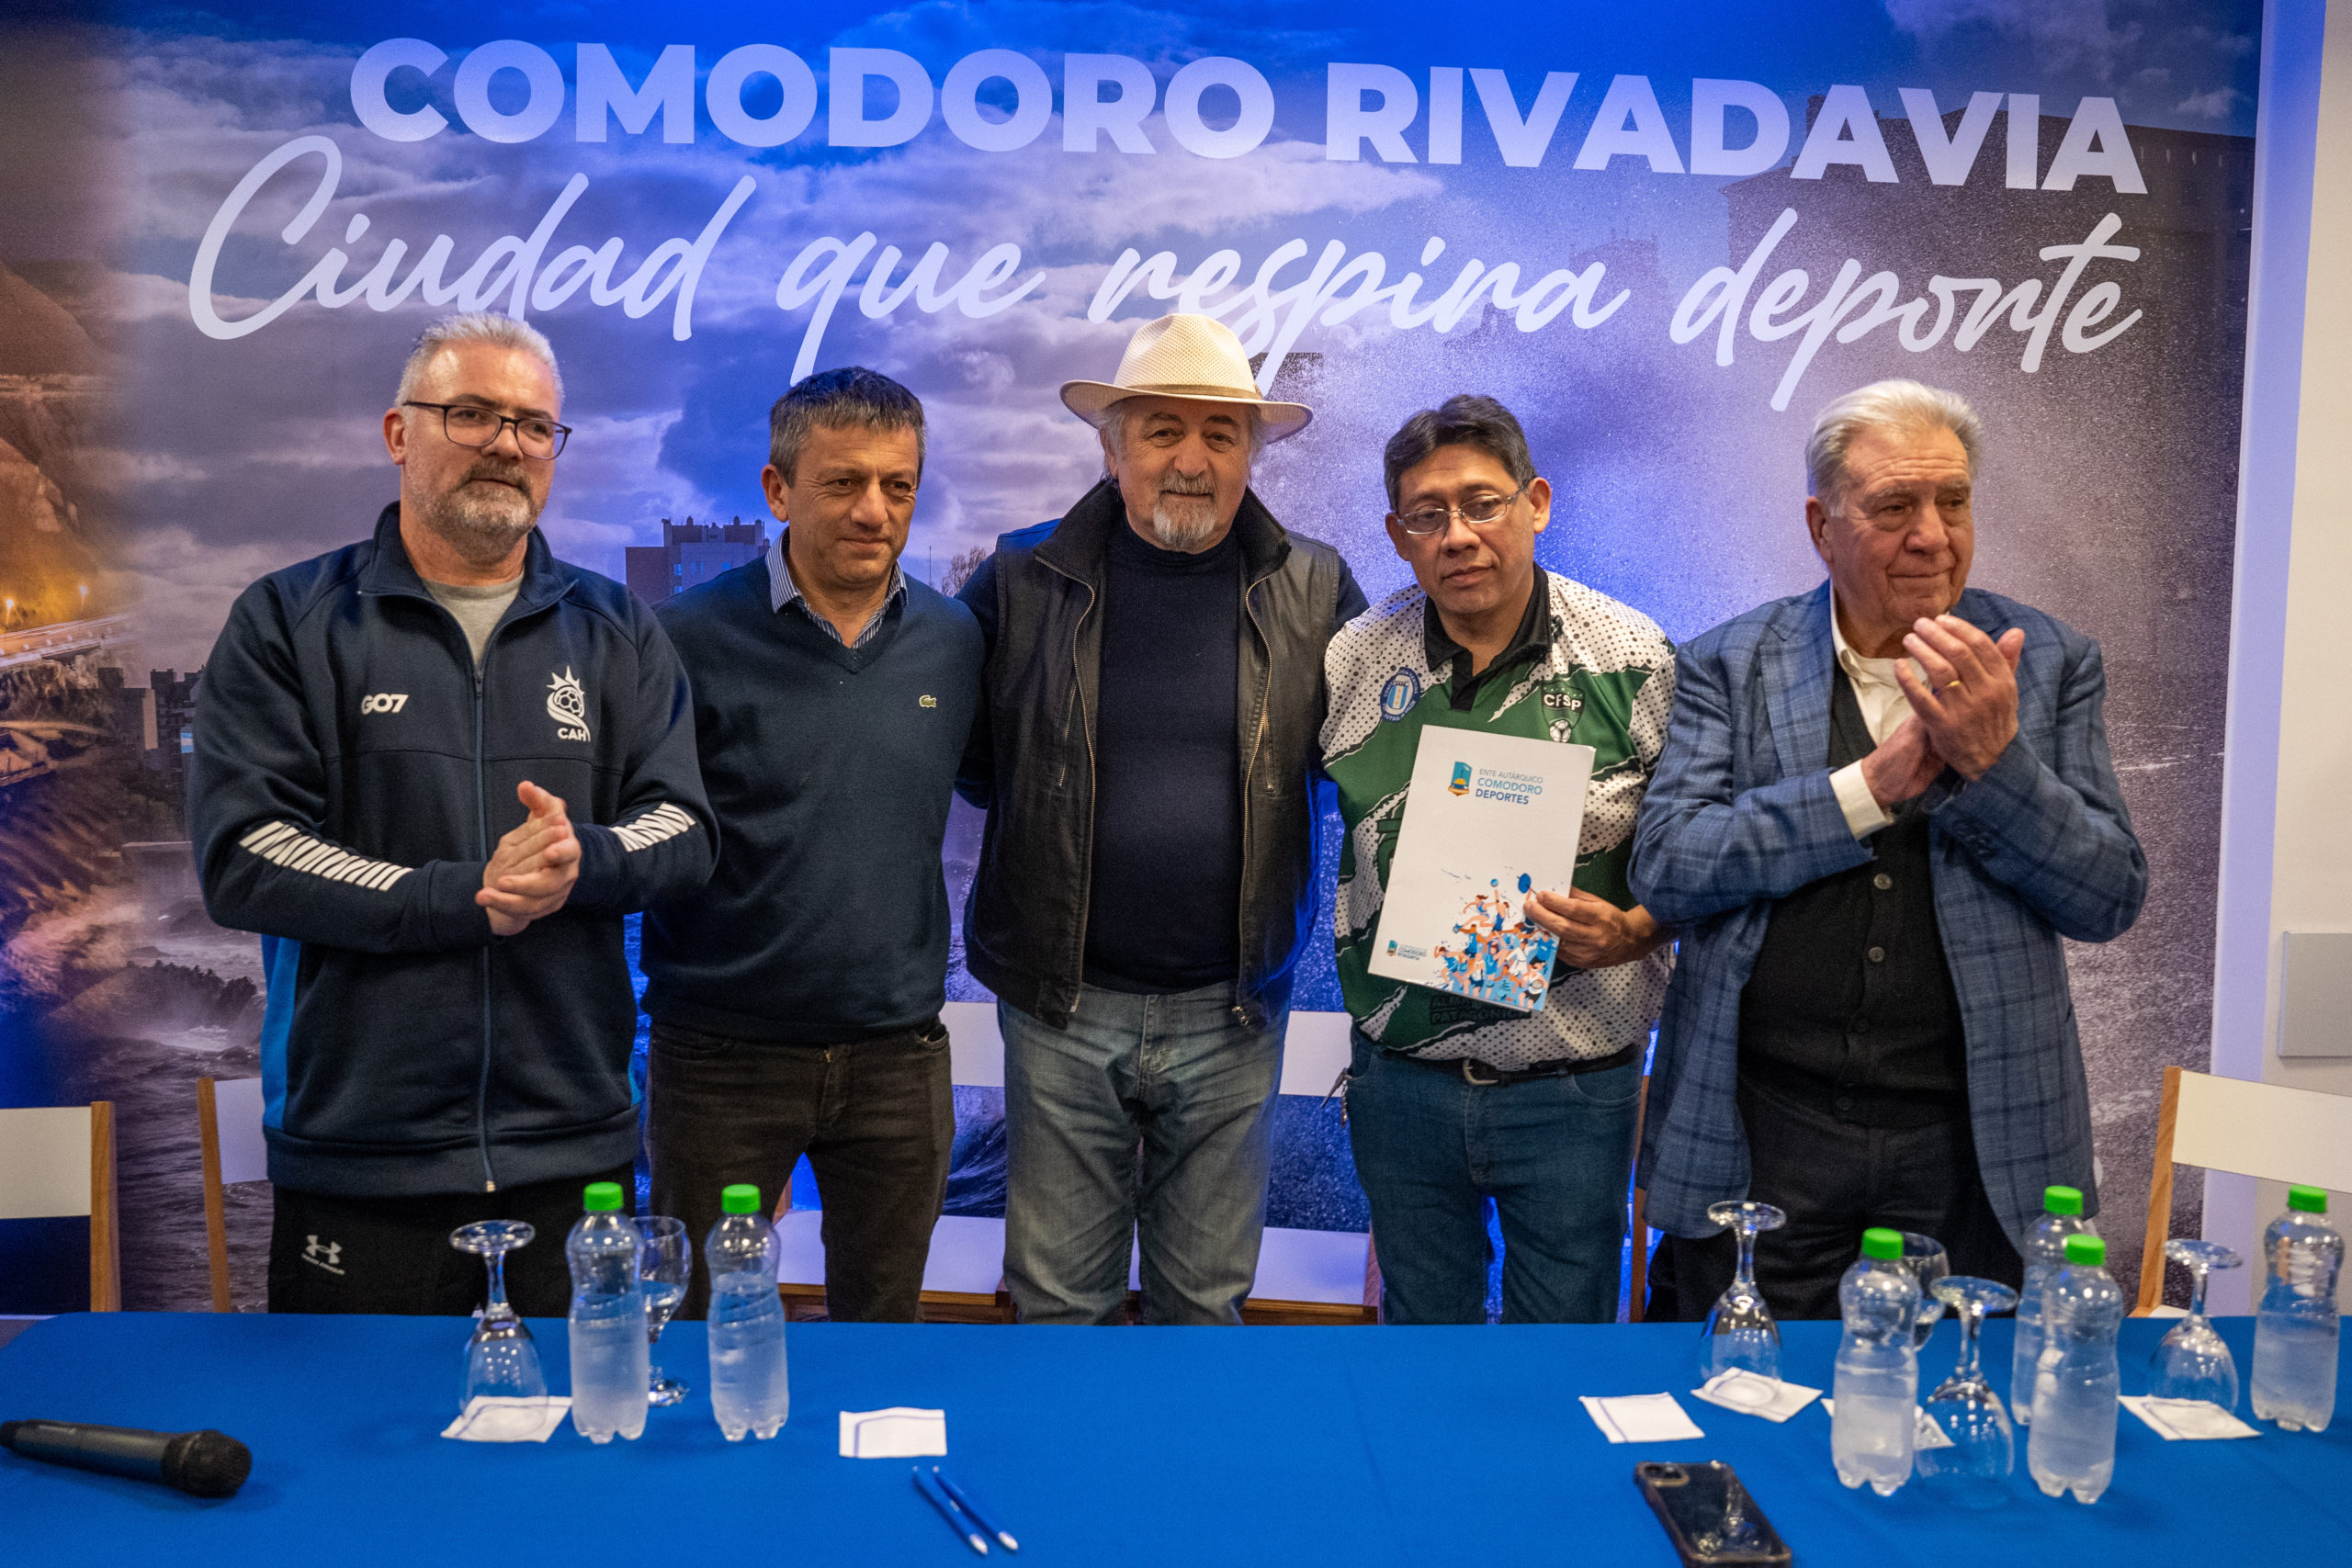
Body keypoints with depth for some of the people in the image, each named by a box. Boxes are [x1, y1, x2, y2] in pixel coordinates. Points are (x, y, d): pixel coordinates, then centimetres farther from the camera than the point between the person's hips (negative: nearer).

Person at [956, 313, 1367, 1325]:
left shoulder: (1314, 591, 1)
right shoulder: (1024, 581, -1)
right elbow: (962, 755, 7)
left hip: (1232, 1011, 1)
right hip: (1063, 1005, 0)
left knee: (1207, 1296, 16)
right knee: (1056, 1297, 12)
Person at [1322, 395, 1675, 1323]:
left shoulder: (1633, 661, -8)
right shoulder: (1356, 660, -1)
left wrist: (1625, 932, -19)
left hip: (1572, 1088, -2)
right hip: (1401, 1080, 2)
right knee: (1421, 1336, 19)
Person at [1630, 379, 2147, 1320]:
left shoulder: (2049, 663, 4)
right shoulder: (1732, 665, 1)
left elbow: (2111, 898, 0)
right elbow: (1665, 868, -10)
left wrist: (1992, 756, -16)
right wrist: (1871, 783, -15)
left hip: (1974, 1144, 1)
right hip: (1762, 1135, -1)